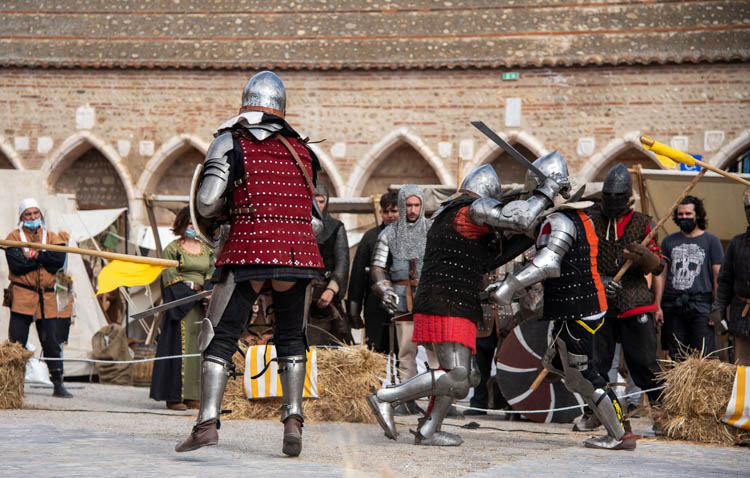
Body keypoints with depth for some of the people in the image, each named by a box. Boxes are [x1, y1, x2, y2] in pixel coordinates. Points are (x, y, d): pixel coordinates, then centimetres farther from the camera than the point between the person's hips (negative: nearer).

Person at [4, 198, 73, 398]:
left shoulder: (52, 237, 13)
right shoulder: (14, 238, 4)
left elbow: (59, 260, -6)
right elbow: (16, 264, -12)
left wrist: (35, 255, -10)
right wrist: (43, 259, -7)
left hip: (47, 297, 2)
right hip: (22, 296, -2)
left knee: (52, 342, 2)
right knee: (17, 343, -3)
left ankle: (58, 384, 8)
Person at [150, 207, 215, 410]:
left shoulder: (207, 250, 16)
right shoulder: (172, 249, 0)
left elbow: (211, 276, 9)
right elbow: (169, 277, -8)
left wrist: (203, 290, -10)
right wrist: (192, 286, -9)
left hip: (200, 306, 5)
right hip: (179, 303, -5)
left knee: (198, 347, 1)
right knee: (179, 347, -8)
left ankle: (192, 396, 4)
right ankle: (174, 396, -6)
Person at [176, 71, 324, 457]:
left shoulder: (231, 142, 2)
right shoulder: (303, 150, 14)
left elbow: (206, 201, -8)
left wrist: (209, 216, 15)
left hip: (249, 249, -3)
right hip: (298, 249, 3)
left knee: (220, 337, 2)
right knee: (291, 339, 18)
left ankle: (207, 422, -10)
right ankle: (292, 421, 6)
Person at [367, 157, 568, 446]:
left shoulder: (445, 218, 25)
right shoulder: (473, 208, -5)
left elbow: (485, 262, 27)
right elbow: (520, 218, -19)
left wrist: (526, 240, 23)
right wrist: (547, 188, -5)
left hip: (432, 308, 10)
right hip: (448, 310, -10)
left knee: (468, 375, 16)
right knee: (456, 379, -14)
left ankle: (427, 431, 11)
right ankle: (386, 398, -13)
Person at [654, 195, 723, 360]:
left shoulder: (711, 241, 4)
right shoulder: (669, 241, 13)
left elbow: (718, 277, 1)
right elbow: (661, 275, 13)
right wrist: (657, 306, 5)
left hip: (701, 308, -3)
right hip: (672, 308, 3)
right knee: (676, 359, 5)